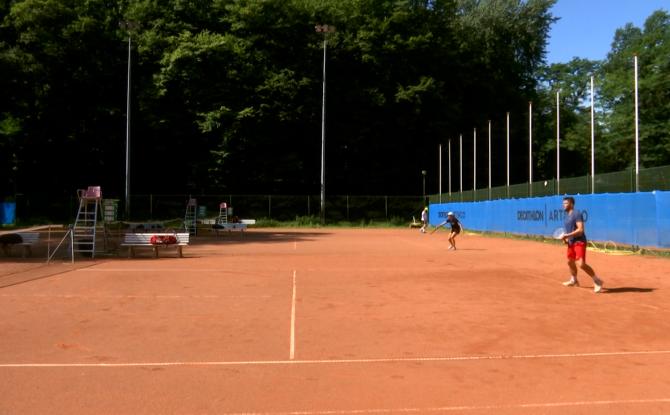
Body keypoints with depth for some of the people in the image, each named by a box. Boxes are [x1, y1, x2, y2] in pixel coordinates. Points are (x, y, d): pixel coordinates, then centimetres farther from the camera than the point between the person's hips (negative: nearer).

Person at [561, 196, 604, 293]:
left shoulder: (577, 214, -15)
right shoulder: (567, 215, 13)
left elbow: (580, 230, -24)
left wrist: (567, 235, -24)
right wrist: (566, 237, 7)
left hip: (579, 242, -10)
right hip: (571, 242, 10)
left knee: (581, 264, -20)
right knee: (570, 261, 20)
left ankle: (597, 281, -7)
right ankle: (573, 280, 40)